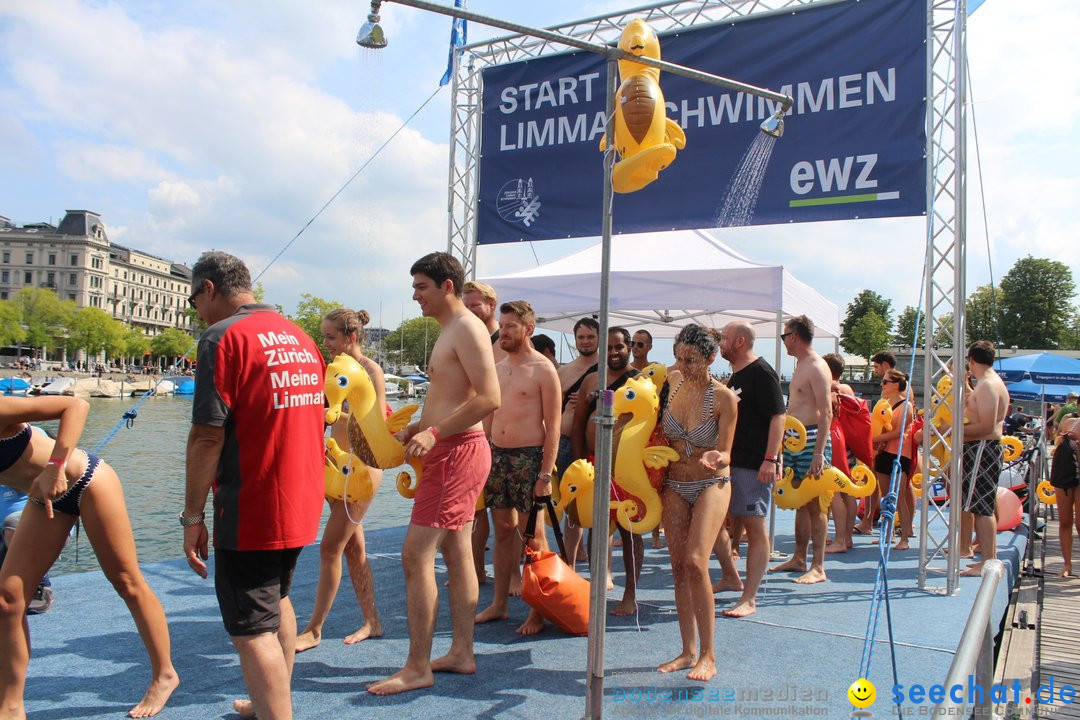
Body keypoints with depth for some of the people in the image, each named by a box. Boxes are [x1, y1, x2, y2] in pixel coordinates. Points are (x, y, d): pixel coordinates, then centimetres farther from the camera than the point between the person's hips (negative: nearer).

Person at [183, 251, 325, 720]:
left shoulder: (223, 337, -13)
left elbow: (208, 436, -19)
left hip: (250, 513, -9)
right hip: (301, 505, 9)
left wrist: (192, 516, -12)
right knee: (277, 600, 26)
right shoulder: (300, 338, 11)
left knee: (252, 631, 0)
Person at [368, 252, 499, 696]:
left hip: (458, 452, -11)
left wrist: (434, 433, -23)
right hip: (451, 452, 11)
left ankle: (417, 668, -1)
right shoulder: (449, 331, 18)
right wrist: (415, 429, 14)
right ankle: (461, 653, 24)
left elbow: (489, 399, -23)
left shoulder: (467, 329, -13)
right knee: (456, 553, 14)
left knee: (415, 555, -9)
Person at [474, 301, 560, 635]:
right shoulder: (496, 369, 13)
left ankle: (538, 611, 9)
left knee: (532, 535, -1)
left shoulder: (543, 370, -7)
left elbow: (553, 427, -10)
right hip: (496, 455, 6)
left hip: (528, 457, -6)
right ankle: (499, 604, 22)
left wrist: (545, 475, -15)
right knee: (503, 531, 12)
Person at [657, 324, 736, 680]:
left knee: (695, 562, -16)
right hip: (674, 486, 5)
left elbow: (725, 454, -11)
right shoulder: (672, 382, -2)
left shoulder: (724, 397, -14)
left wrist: (714, 458, -31)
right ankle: (688, 651, 14)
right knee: (679, 567, 4)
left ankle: (708, 655, -4)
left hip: (711, 485, -5)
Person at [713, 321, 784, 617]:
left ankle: (749, 599, 1)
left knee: (755, 528, -3)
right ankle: (731, 576, 28)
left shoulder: (761, 373, -11)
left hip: (753, 464, -9)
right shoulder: (734, 376, 17)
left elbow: (778, 417, -17)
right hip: (728, 461, 10)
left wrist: (770, 459, -23)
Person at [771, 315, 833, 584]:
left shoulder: (817, 367, -13)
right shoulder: (800, 365, 17)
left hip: (811, 439, -9)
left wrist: (819, 453, -25)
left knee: (814, 504, -5)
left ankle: (818, 567, 1)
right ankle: (799, 559, 22)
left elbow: (826, 413, -20)